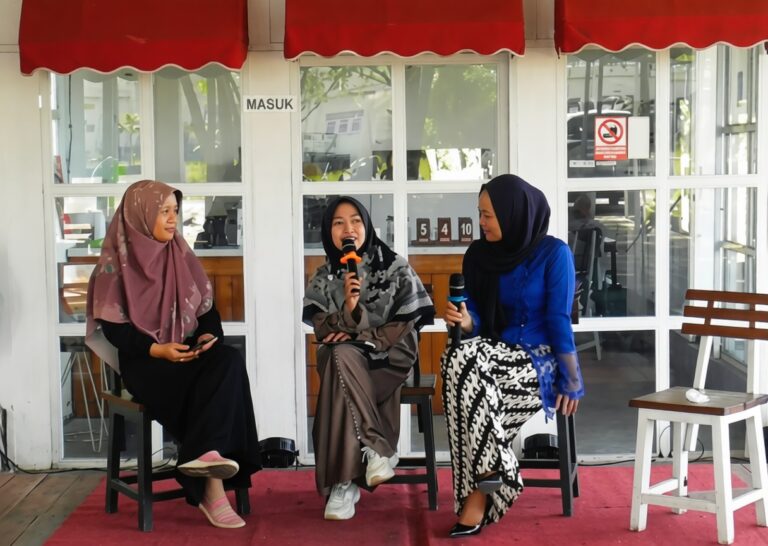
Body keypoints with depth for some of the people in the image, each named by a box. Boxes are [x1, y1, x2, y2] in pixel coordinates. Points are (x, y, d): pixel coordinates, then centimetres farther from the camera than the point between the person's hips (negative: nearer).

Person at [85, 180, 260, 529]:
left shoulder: (182, 257, 15)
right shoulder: (117, 263, -2)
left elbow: (207, 309, 15)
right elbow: (113, 327, -8)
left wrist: (209, 336, -8)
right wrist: (158, 350, -21)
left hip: (189, 354, 5)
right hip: (143, 360, -5)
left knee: (229, 361, -29)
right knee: (203, 383, -33)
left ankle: (207, 453, -41)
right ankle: (212, 488, -34)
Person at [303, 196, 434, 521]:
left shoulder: (395, 268, 1)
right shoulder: (323, 278, 8)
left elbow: (409, 325, -4)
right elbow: (323, 331, -4)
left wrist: (360, 335, -12)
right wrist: (348, 311, -25)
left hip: (389, 359, -2)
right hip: (345, 359, 2)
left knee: (339, 383, -33)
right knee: (342, 355, -36)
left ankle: (344, 481, -31)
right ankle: (376, 450, -35)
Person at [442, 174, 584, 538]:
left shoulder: (554, 253, -5)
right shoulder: (478, 255, 8)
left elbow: (559, 320, -8)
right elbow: (477, 320, 6)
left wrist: (571, 381, -12)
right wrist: (465, 321, -18)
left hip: (538, 361, -4)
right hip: (493, 355, 4)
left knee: (466, 363, -33)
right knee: (459, 359, -33)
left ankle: (478, 496, -25)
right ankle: (489, 476, -25)